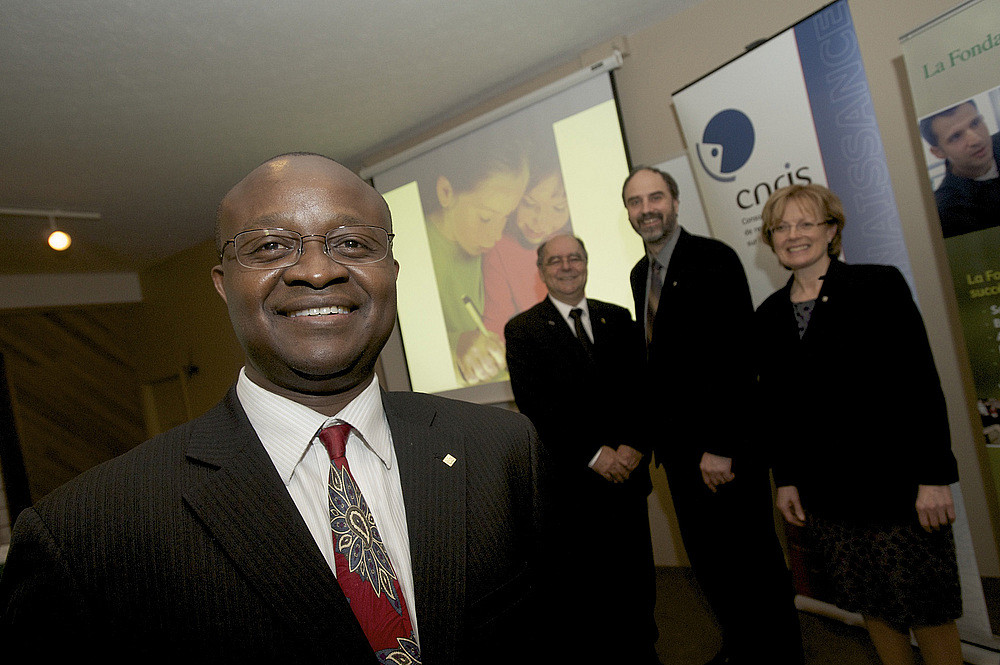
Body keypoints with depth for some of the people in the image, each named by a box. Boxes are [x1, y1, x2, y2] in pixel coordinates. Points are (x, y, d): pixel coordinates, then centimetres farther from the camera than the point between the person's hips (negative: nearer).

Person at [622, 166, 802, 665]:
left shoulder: (714, 259, -12)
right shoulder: (640, 274, 11)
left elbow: (738, 356, -19)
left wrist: (721, 445, -21)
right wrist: (653, 432, 11)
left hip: (725, 443, -7)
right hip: (678, 445, 7)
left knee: (753, 561, 7)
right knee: (707, 560, 18)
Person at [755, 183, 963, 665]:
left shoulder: (879, 285, -5)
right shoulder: (768, 315, 6)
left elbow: (923, 383, -9)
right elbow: (773, 404, 9)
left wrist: (934, 476, -12)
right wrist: (785, 479, 7)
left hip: (893, 477, -3)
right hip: (824, 490, 4)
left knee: (926, 607, 7)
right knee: (871, 607, 14)